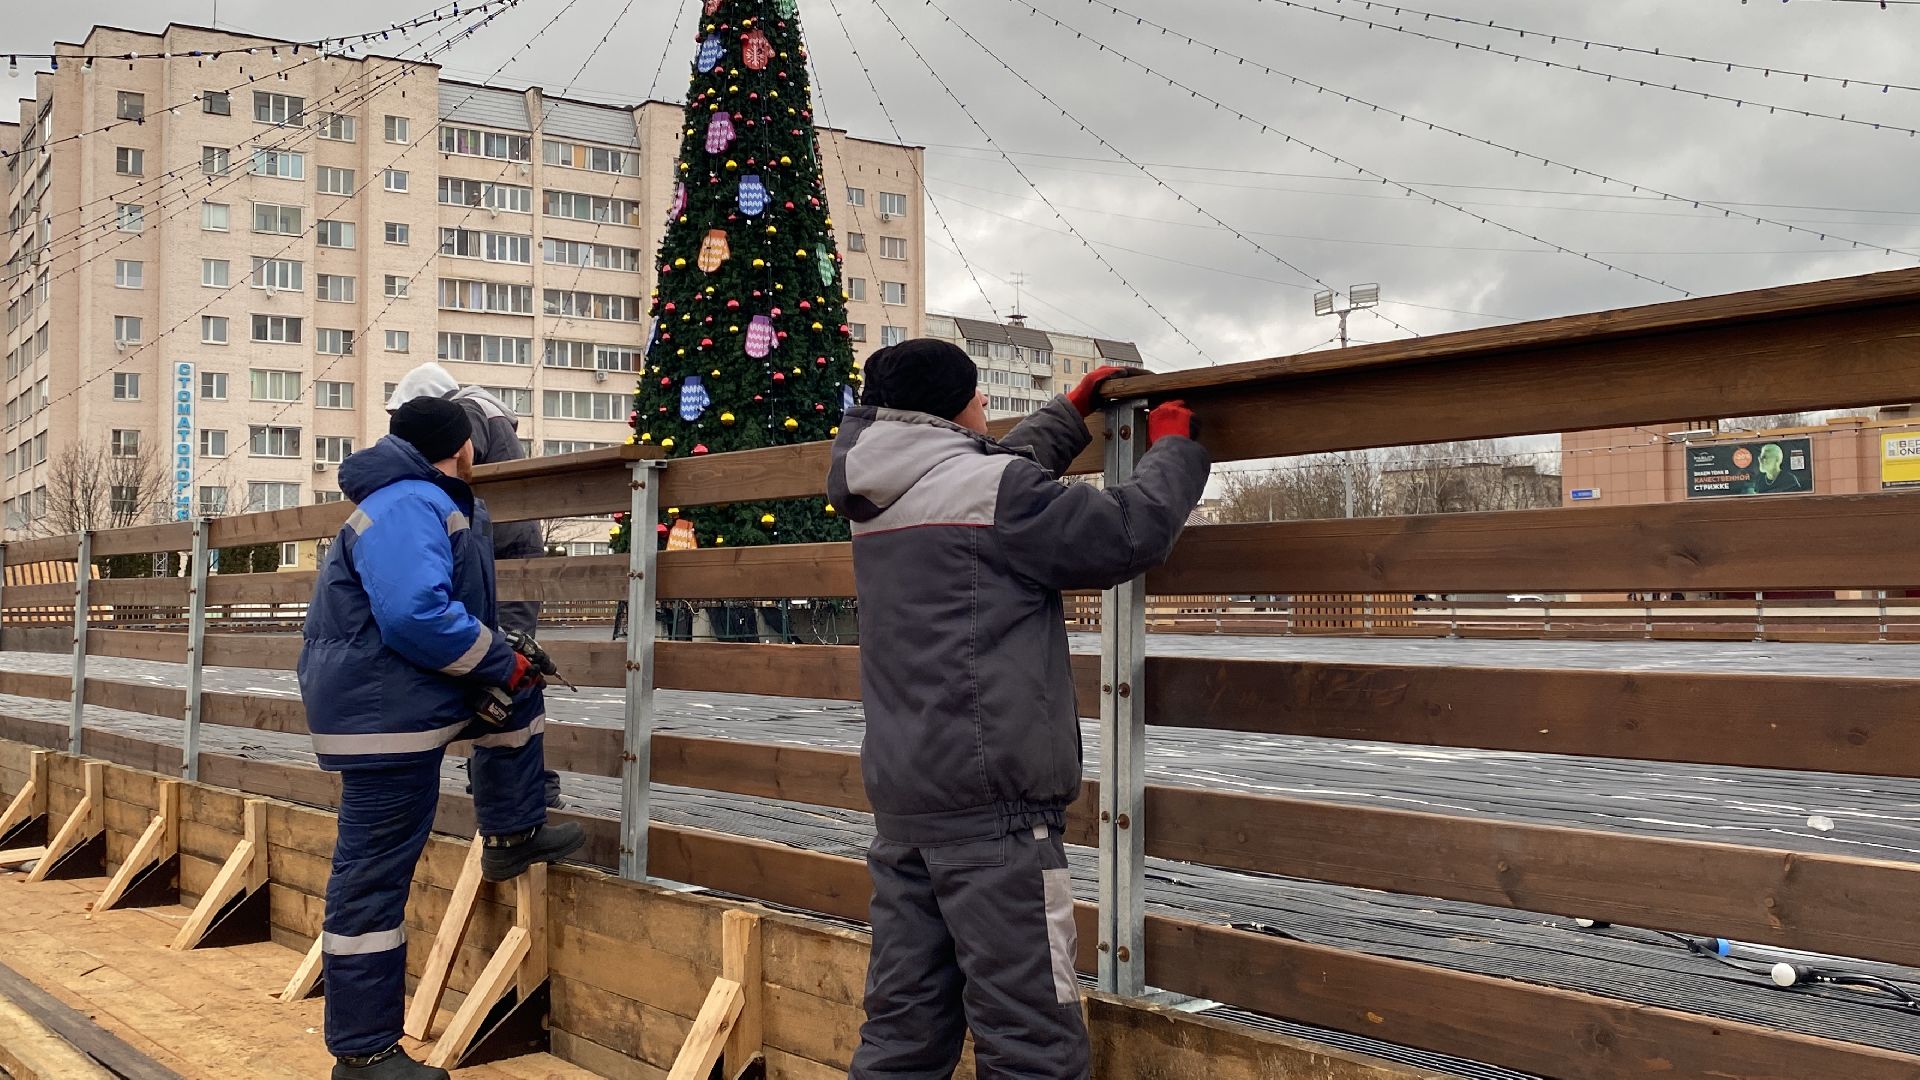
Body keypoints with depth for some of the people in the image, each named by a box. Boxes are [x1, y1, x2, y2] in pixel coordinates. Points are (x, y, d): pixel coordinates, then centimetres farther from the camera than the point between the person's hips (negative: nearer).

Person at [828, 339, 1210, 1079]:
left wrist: (1071, 413, 36)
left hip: (900, 798, 9)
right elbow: (1129, 534, -8)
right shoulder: (990, 489, -11)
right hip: (992, 806, -8)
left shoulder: (877, 501, 14)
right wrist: (1173, 447, 9)